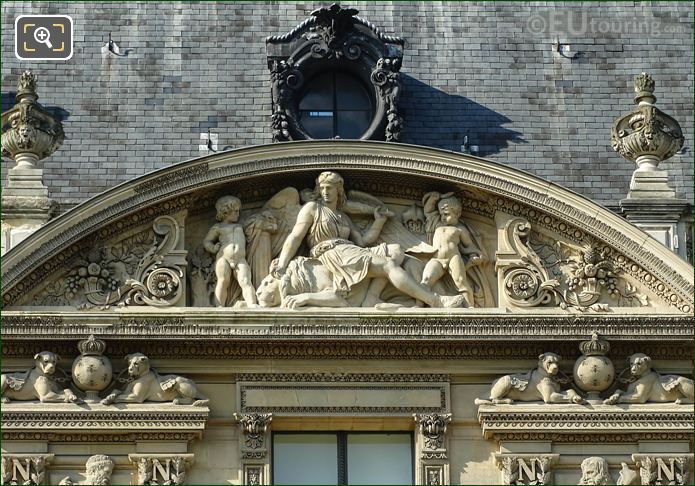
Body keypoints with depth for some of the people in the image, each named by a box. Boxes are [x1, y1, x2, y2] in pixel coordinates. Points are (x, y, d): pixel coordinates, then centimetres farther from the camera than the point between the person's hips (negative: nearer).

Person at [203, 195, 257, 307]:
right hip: (223, 257, -2)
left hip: (240, 259, 2)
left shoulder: (239, 226, 27)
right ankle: (220, 306, -13)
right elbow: (206, 241, 18)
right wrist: (213, 248, 0)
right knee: (223, 282, -13)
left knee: (246, 281, -14)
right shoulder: (218, 227, 16)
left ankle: (252, 304, -25)